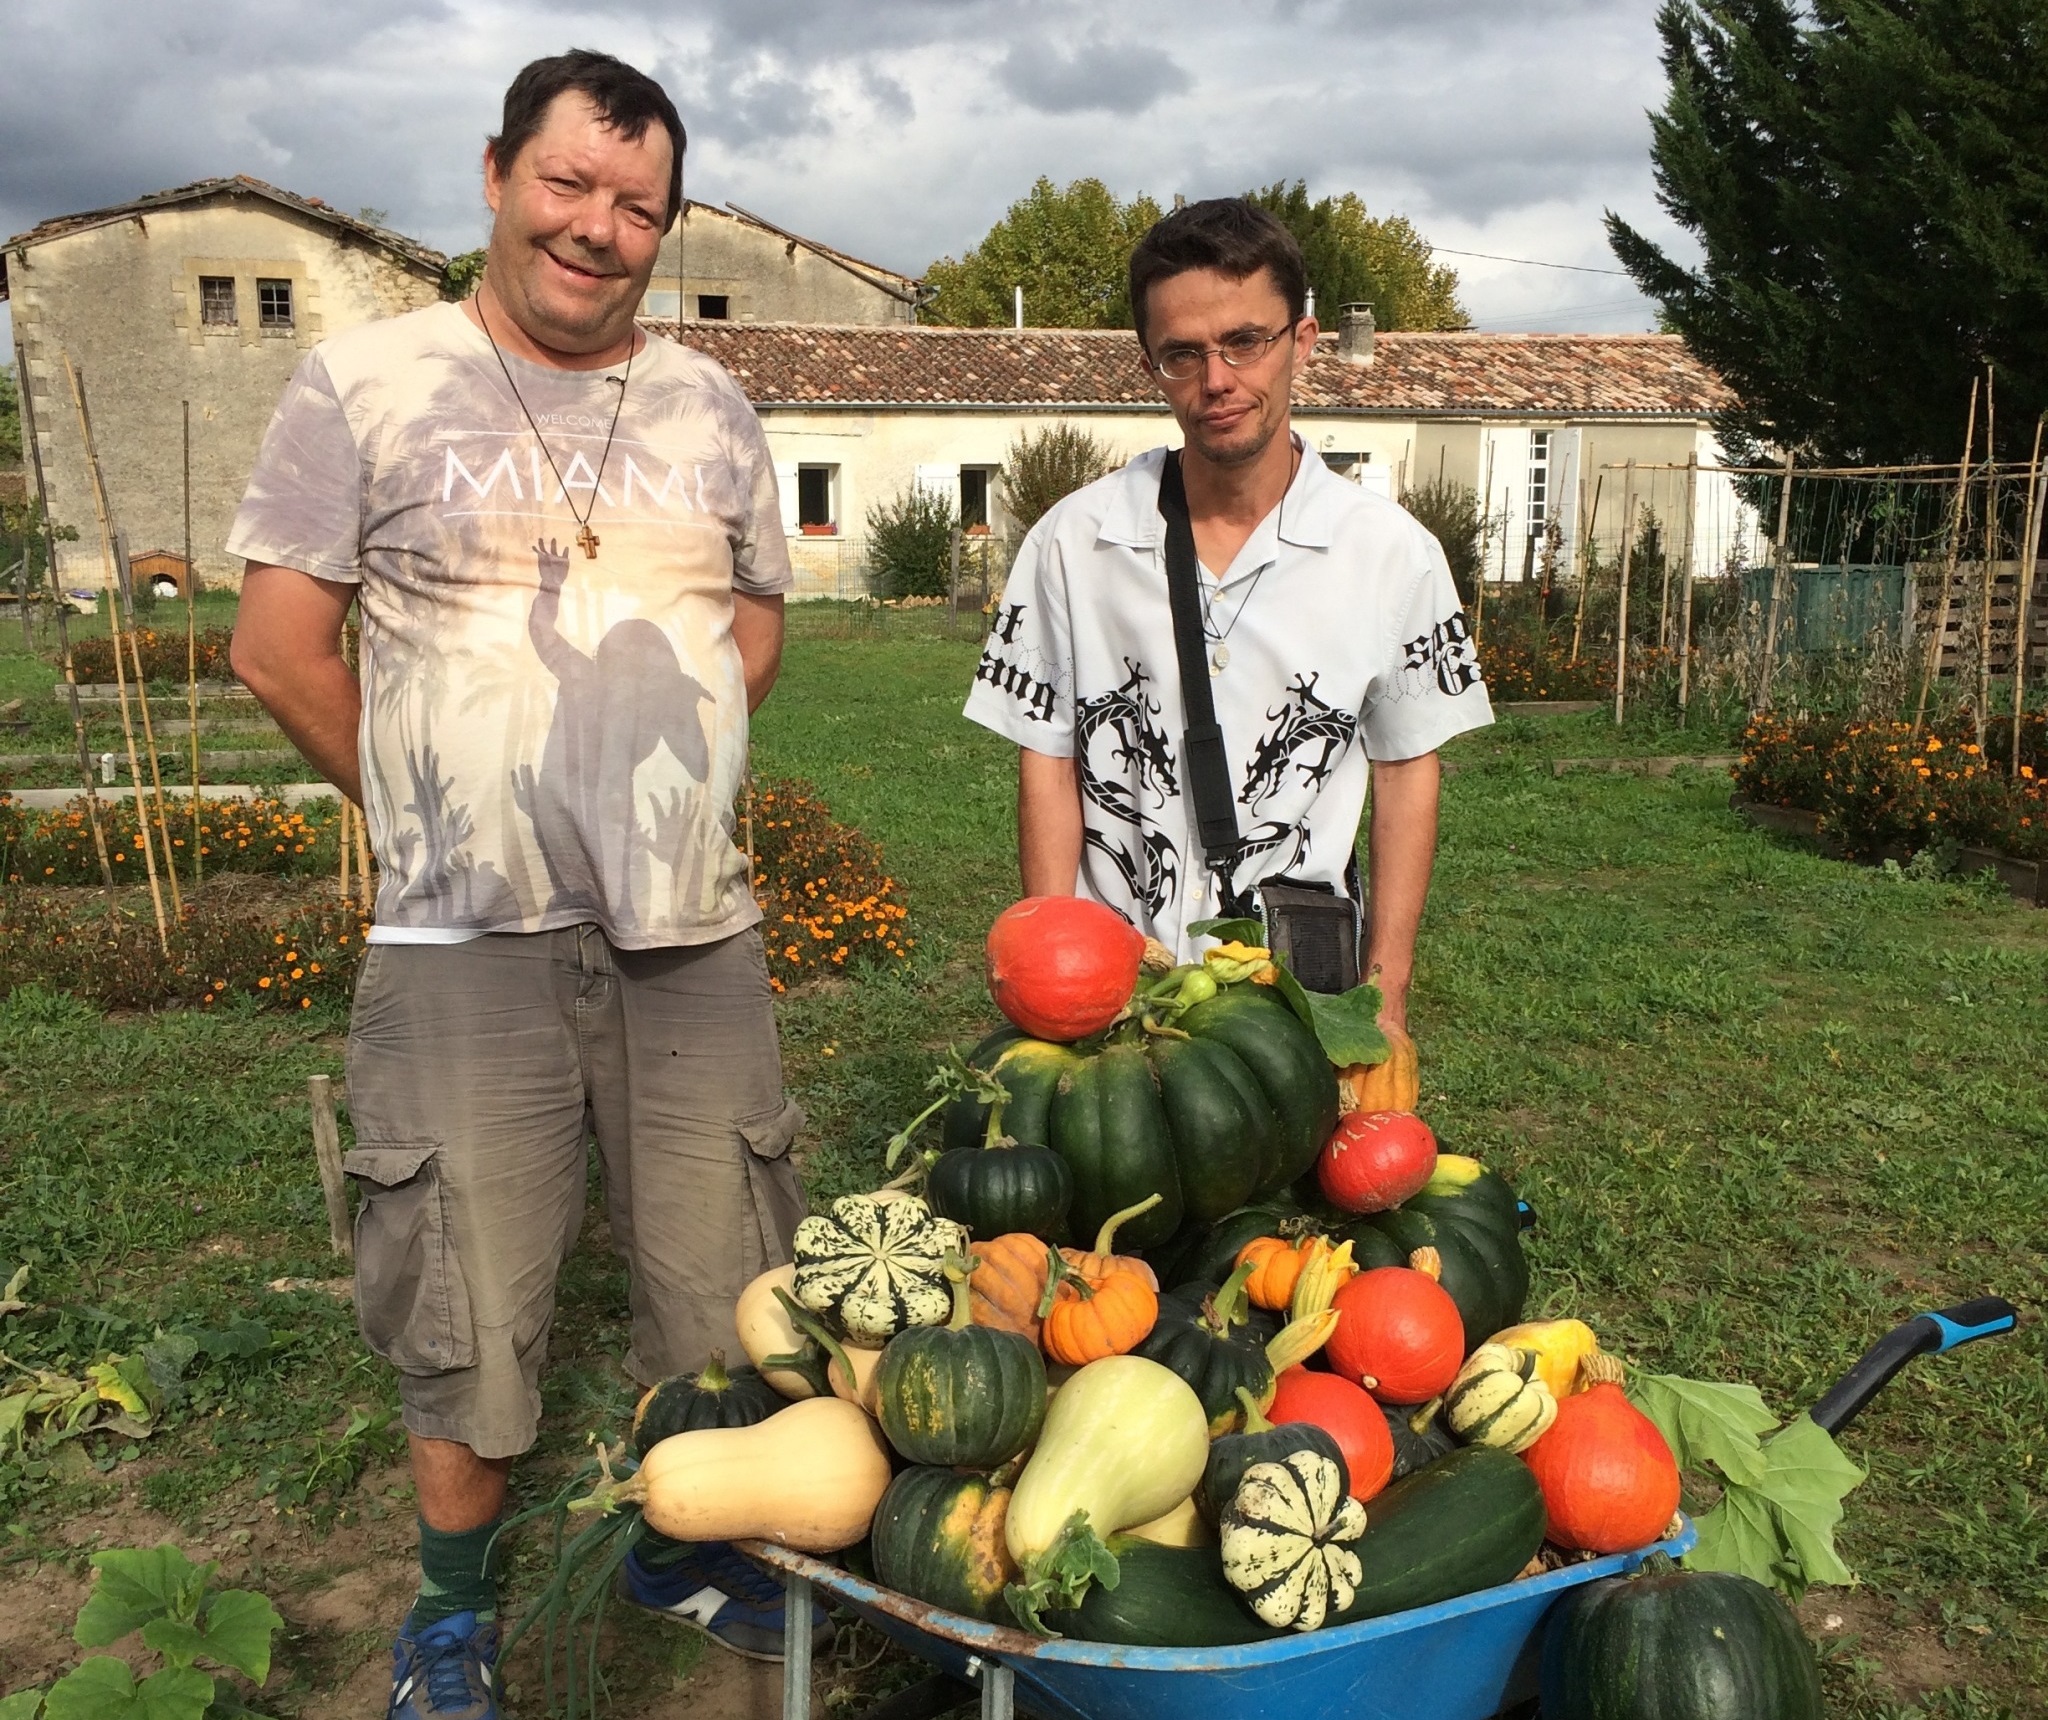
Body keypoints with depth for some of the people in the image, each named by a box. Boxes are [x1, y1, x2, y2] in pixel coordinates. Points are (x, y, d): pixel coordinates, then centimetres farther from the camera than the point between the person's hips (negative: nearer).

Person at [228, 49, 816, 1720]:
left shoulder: (708, 408, 10)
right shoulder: (368, 380, 0)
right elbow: (278, 645, -1)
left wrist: (652, 771, 7)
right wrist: (433, 805, 4)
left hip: (696, 932, 3)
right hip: (469, 940, -3)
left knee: (721, 1277, 11)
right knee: (469, 1290, 8)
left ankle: (694, 1545, 37)